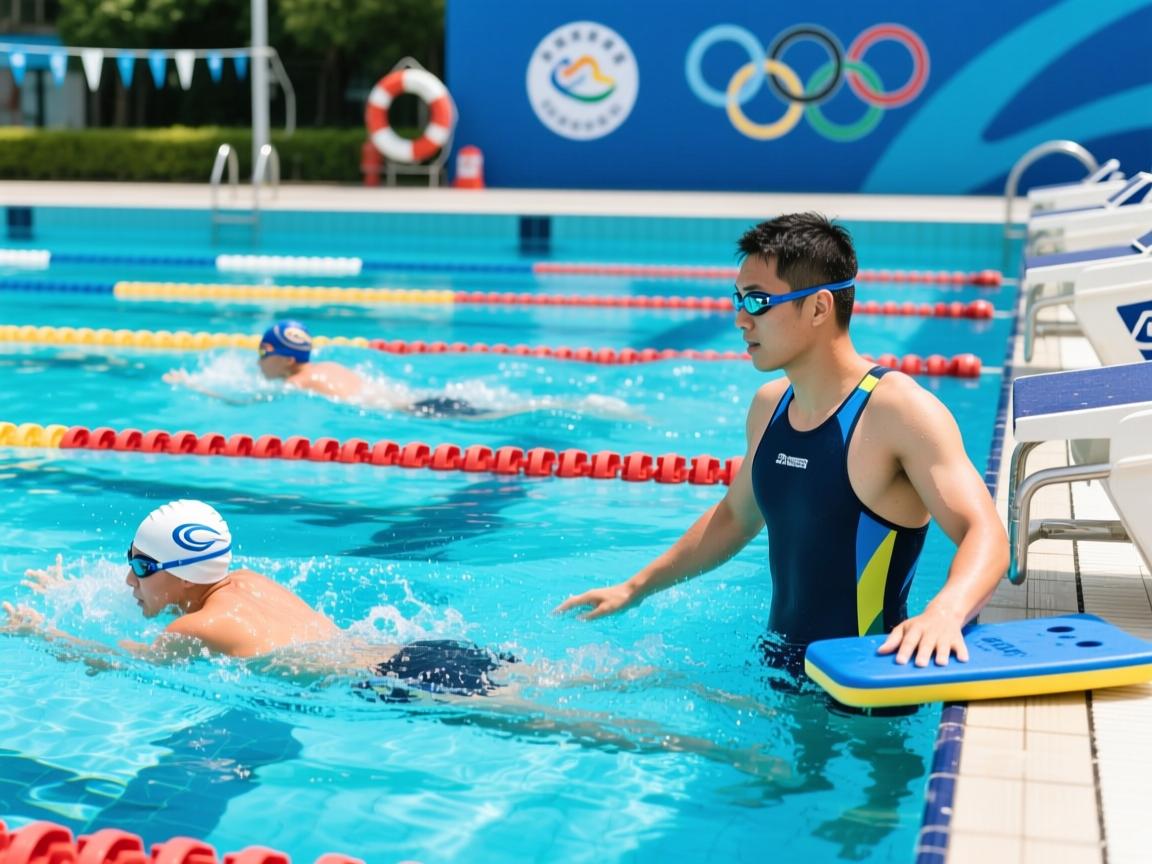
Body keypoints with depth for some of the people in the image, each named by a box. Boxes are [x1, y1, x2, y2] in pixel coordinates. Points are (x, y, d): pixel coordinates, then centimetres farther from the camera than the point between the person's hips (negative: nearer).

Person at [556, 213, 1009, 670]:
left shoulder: (900, 409, -17)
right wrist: (635, 588, 26)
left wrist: (945, 612, -45)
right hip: (777, 666, 7)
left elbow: (985, 534, -24)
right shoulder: (768, 405, 7)